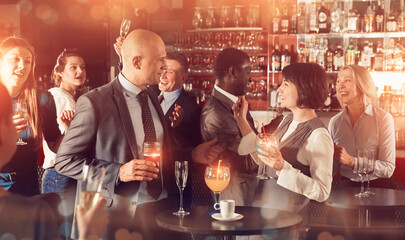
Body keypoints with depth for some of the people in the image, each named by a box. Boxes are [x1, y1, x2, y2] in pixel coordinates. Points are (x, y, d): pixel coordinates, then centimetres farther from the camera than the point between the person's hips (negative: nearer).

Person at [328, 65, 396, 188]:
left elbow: (388, 169, -10)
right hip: (347, 186, 2)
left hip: (378, 186, -2)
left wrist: (351, 161, -20)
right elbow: (333, 169, 10)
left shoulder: (383, 118, -5)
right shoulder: (335, 122, 5)